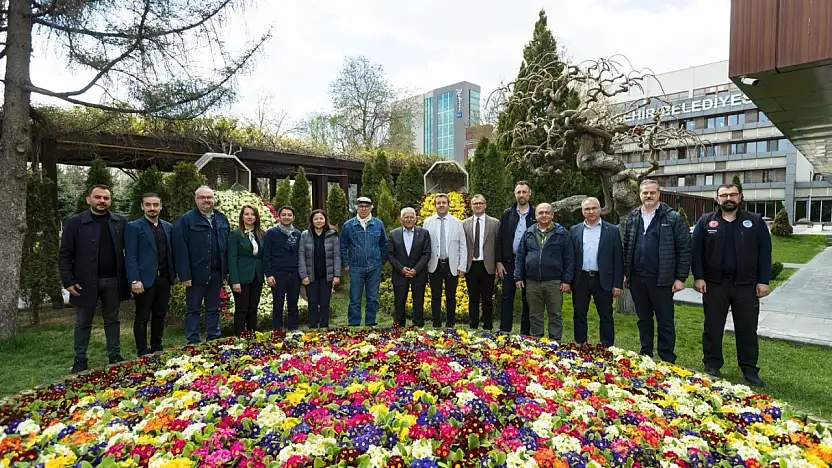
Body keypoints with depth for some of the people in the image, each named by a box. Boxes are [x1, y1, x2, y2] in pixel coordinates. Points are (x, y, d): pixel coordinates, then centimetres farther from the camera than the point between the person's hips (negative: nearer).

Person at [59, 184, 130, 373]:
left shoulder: (120, 222, 4)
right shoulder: (74, 223, -1)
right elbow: (65, 255, -2)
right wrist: (68, 281, -8)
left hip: (113, 281, 2)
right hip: (86, 281, -1)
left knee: (112, 320, 11)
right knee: (83, 323, 9)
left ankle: (115, 356, 19)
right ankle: (80, 361, 19)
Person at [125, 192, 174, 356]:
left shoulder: (168, 227, 11)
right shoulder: (133, 227, -3)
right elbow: (130, 256, -9)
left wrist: (173, 274, 7)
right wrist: (135, 280, -16)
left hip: (164, 279, 5)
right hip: (145, 280, -5)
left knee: (160, 315, 13)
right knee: (142, 318, 4)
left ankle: (157, 348, 24)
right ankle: (142, 353, 13)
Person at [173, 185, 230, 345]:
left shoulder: (222, 219, 8)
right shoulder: (186, 220, -6)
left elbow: (227, 247, 8)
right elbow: (180, 250, -11)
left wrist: (225, 271, 5)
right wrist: (185, 275, -15)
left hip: (216, 273, 4)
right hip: (196, 273, -4)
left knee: (213, 308, 14)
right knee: (193, 309, 8)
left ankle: (214, 340, 24)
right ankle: (193, 343, 17)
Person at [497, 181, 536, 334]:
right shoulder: (507, 214, 5)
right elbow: (500, 239, 4)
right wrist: (499, 262, -1)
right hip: (509, 261, 2)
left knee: (527, 299, 7)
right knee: (507, 297, 6)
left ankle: (525, 332, 17)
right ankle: (504, 331, 13)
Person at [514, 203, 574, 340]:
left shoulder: (562, 234, 2)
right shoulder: (528, 233, 9)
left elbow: (569, 258, 0)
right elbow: (520, 256, 10)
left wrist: (567, 280, -5)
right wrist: (518, 277, 4)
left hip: (554, 282, -2)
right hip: (532, 282, 3)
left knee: (555, 315, 5)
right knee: (534, 315, 11)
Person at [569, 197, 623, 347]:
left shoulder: (612, 230, 1)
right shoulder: (574, 230, 6)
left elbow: (618, 259, 0)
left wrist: (618, 284, -4)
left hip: (603, 280, -2)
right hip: (580, 279, 2)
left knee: (606, 316, 7)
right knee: (579, 315, 10)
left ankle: (607, 348, 19)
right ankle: (579, 346, 22)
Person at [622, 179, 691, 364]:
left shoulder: (673, 218, -5)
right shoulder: (632, 218, 9)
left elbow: (685, 249, -6)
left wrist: (681, 277, -9)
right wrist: (625, 273, 9)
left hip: (661, 279, -4)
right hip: (636, 278, 4)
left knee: (665, 321, 5)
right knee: (643, 319, 15)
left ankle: (667, 360, 16)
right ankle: (645, 355, 27)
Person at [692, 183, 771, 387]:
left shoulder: (755, 221, 4)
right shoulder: (706, 222, 2)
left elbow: (764, 253, 3)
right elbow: (696, 251, 0)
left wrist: (763, 281, -3)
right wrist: (698, 277, -7)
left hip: (746, 285, 1)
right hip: (714, 284, 0)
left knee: (747, 329, 8)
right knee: (713, 327, 7)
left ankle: (750, 369, 20)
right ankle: (712, 365, 19)